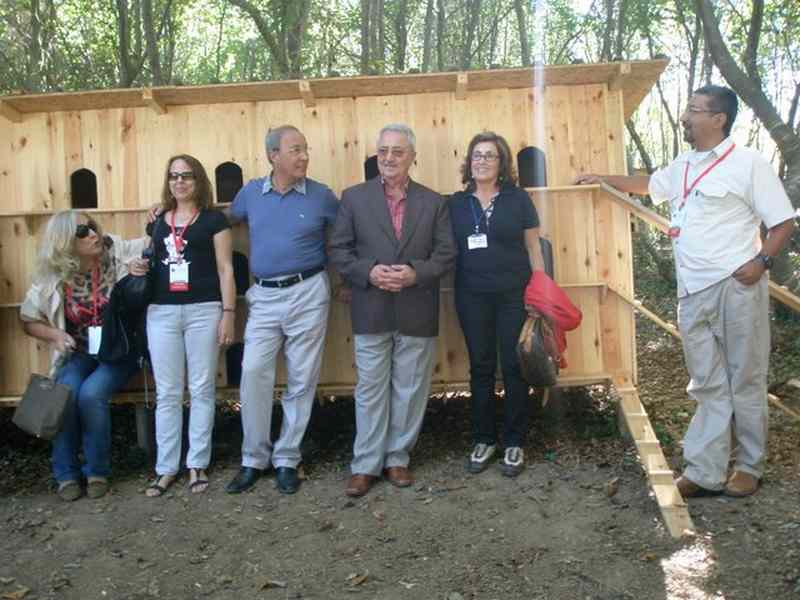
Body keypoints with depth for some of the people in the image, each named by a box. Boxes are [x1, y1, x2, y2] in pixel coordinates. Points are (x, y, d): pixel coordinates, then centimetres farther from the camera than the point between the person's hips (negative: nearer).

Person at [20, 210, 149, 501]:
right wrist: (55, 334, -10)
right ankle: (66, 473, -5)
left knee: (90, 394, -28)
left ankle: (97, 471, -6)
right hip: (78, 353, 2)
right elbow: (29, 320, 9)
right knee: (65, 395, -27)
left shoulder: (118, 253, -7)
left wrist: (142, 264, -24)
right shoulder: (51, 277, -3)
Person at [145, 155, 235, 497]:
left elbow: (225, 269, -1)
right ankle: (166, 468, 14)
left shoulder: (213, 219, 2)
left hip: (203, 311, -3)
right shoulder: (157, 222, 14)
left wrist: (228, 313, -7)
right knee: (167, 393, 6)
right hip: (162, 313, 4)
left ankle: (197, 464, 15)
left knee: (202, 389, 4)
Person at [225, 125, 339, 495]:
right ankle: (253, 459, 10)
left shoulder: (322, 196, -2)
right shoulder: (251, 193, 5)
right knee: (253, 374, -5)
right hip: (264, 296, 2)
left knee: (301, 380, 3)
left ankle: (286, 459, 17)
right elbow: (228, 220, 23)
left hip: (307, 294, -2)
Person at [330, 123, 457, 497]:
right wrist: (369, 272, -15)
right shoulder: (354, 197, 4)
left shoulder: (433, 202, 7)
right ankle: (366, 465, 16)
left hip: (417, 314, 1)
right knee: (370, 391, 5)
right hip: (371, 312, -1)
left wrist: (415, 273, -15)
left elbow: (446, 253, 2)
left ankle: (397, 459, 24)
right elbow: (339, 251, 1)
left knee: (410, 392, 9)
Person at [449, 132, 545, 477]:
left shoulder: (517, 199, 2)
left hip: (514, 295, -1)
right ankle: (483, 439, 21)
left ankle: (514, 443, 15)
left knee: (514, 367, 3)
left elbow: (533, 247, 4)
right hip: (472, 297, 2)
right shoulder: (456, 203, 6)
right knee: (481, 367, 9)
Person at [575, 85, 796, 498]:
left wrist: (762, 260, -20)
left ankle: (748, 467, 18)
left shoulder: (747, 164, -7)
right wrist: (604, 179, 32)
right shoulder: (682, 168, 15)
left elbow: (784, 223, -6)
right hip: (692, 292, 7)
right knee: (708, 385, 8)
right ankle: (704, 472, 12)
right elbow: (647, 184, 35)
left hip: (735, 287, -6)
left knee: (745, 381, 4)